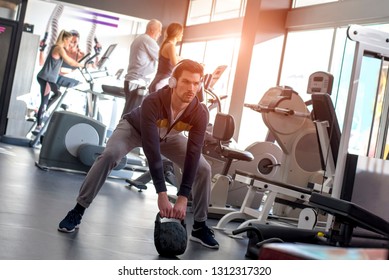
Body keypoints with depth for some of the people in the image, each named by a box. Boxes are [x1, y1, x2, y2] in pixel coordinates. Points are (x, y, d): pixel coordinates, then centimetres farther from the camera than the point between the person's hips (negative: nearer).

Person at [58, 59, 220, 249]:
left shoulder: (200, 114, -33)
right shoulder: (153, 102, -43)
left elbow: (193, 156, -32)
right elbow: (152, 150, -46)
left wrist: (182, 198, -38)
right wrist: (162, 194, -48)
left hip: (169, 136, 4)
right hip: (135, 127, -3)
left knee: (203, 169, -12)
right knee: (109, 156, -30)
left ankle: (200, 227, 4)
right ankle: (77, 212, -16)